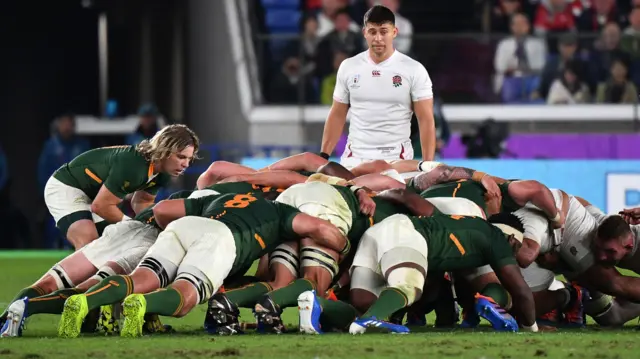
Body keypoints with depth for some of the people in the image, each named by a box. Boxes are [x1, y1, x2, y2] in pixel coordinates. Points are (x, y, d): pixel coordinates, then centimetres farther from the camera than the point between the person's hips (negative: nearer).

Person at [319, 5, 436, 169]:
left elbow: (426, 120, -4)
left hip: (396, 159, -3)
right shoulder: (348, 67, 6)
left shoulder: (414, 70, -3)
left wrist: (428, 164, -11)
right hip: (355, 158, 3)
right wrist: (323, 156, 6)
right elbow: (337, 116, 12)